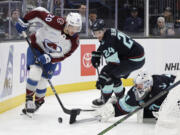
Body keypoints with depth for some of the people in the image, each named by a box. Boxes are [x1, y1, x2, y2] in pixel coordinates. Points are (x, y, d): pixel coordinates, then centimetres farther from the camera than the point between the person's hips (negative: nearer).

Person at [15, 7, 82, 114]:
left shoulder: (74, 41, -20)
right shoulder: (57, 23, -31)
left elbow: (62, 56, -18)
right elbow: (39, 12, -24)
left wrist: (48, 58, -34)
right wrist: (24, 22, -22)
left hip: (51, 57, 3)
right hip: (36, 47, -2)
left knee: (42, 82, 0)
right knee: (36, 71, -23)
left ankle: (38, 102, 27)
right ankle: (29, 98, -3)